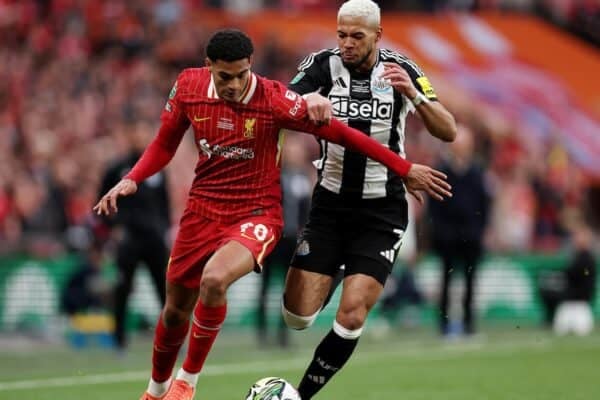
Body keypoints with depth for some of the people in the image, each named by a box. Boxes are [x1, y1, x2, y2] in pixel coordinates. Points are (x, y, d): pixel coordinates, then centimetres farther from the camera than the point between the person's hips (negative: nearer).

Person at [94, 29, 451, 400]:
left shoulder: (273, 99, -18)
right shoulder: (188, 87, -8)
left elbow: (340, 132, -13)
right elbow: (164, 144, 9)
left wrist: (405, 169, -11)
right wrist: (131, 180, -7)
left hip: (257, 215, -4)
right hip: (203, 211, 4)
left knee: (214, 280, -32)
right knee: (176, 309, 12)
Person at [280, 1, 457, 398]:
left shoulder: (400, 70, -6)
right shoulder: (324, 64, -7)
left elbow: (448, 132, -11)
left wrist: (412, 92, -27)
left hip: (382, 212, -1)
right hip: (331, 205, 1)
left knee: (351, 316, -14)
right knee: (298, 316, -4)